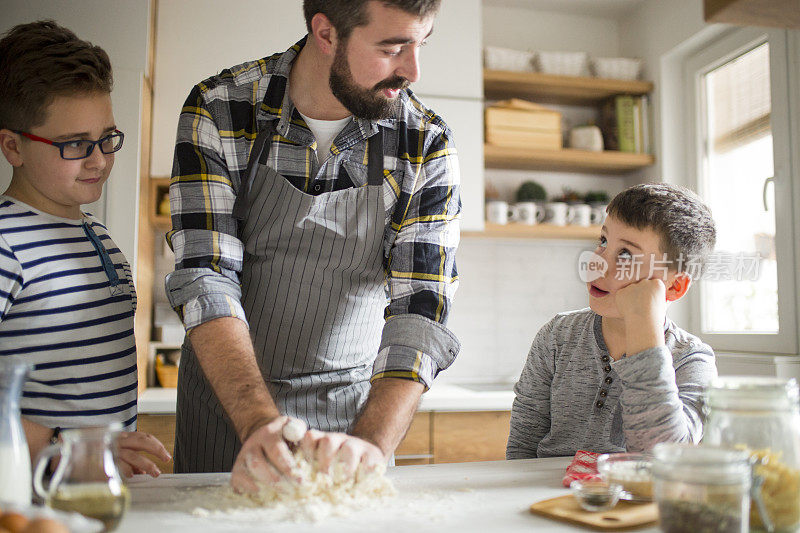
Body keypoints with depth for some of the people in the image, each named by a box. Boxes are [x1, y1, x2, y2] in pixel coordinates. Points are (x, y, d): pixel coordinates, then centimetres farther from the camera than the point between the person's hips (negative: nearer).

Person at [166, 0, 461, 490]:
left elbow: (419, 311, -17)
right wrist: (259, 423, -34)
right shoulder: (218, 111, -14)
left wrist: (370, 443, -33)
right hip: (226, 396, 0)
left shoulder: (429, 147, -13)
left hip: (355, 406, 0)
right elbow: (205, 279, -20)